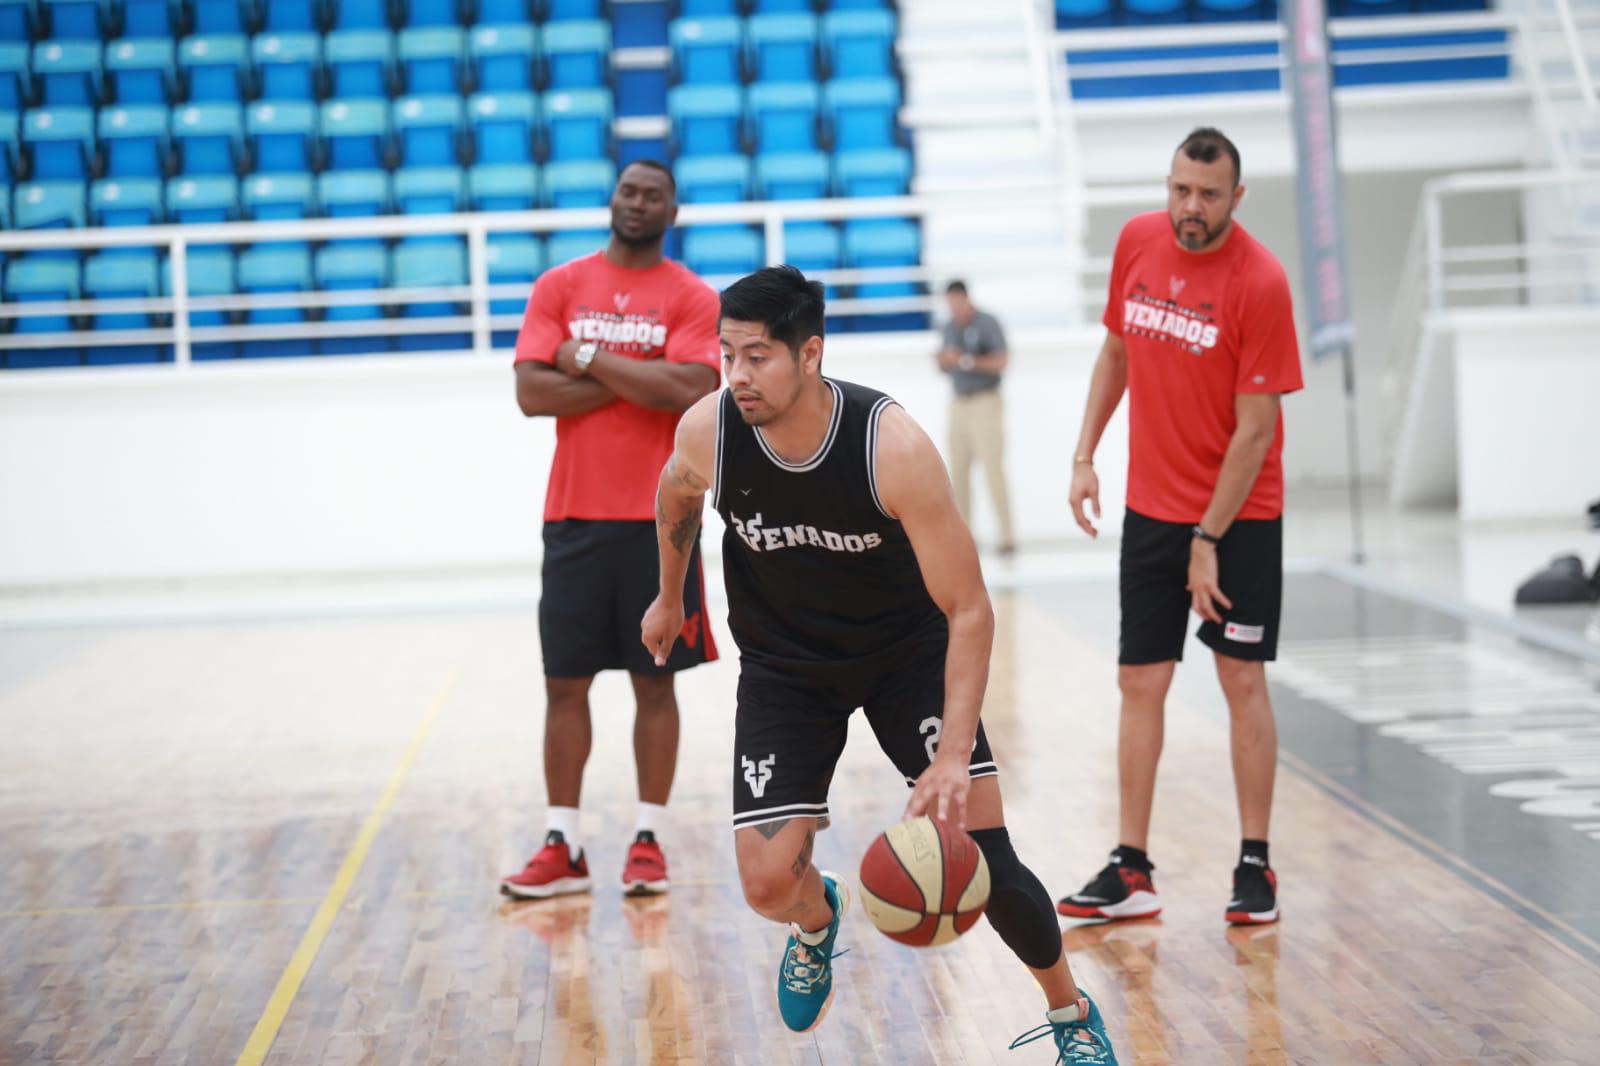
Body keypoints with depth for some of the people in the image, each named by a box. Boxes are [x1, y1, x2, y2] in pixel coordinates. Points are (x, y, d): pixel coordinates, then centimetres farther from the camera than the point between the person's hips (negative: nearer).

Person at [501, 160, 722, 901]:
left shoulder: (692, 298, 1)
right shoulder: (559, 287, 6)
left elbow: (690, 389, -15)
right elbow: (531, 393, -5)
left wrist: (592, 359, -11)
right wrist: (637, 381, -11)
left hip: (660, 518, -2)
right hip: (574, 514, 2)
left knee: (654, 680, 4)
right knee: (564, 681, 2)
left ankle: (648, 840, 11)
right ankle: (562, 846, 8)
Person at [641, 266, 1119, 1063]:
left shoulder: (892, 447, -31)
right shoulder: (706, 431, -22)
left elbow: (968, 611, -27)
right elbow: (677, 499, 6)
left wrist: (953, 758, -36)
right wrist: (669, 596, 21)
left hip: (908, 652, -2)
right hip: (783, 664, 2)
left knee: (984, 859, -11)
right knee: (768, 885, -10)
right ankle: (818, 921, 30)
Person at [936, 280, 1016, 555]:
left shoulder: (987, 324, -7)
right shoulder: (950, 327, 13)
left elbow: (1001, 362, -16)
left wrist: (966, 360, -25)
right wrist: (943, 361, -6)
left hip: (985, 401, -7)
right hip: (959, 404, 7)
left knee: (993, 470, -12)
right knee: (958, 471, 4)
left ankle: (1007, 536, -12)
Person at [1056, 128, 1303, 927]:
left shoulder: (1259, 281, -18)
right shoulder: (1137, 242, 0)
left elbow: (1255, 428, -16)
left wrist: (1209, 541, -15)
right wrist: (1084, 456, 8)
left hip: (1238, 514, -5)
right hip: (1150, 507, 5)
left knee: (1243, 681, 0)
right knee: (1140, 683, 4)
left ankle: (1255, 867, 9)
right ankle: (1131, 871, 9)